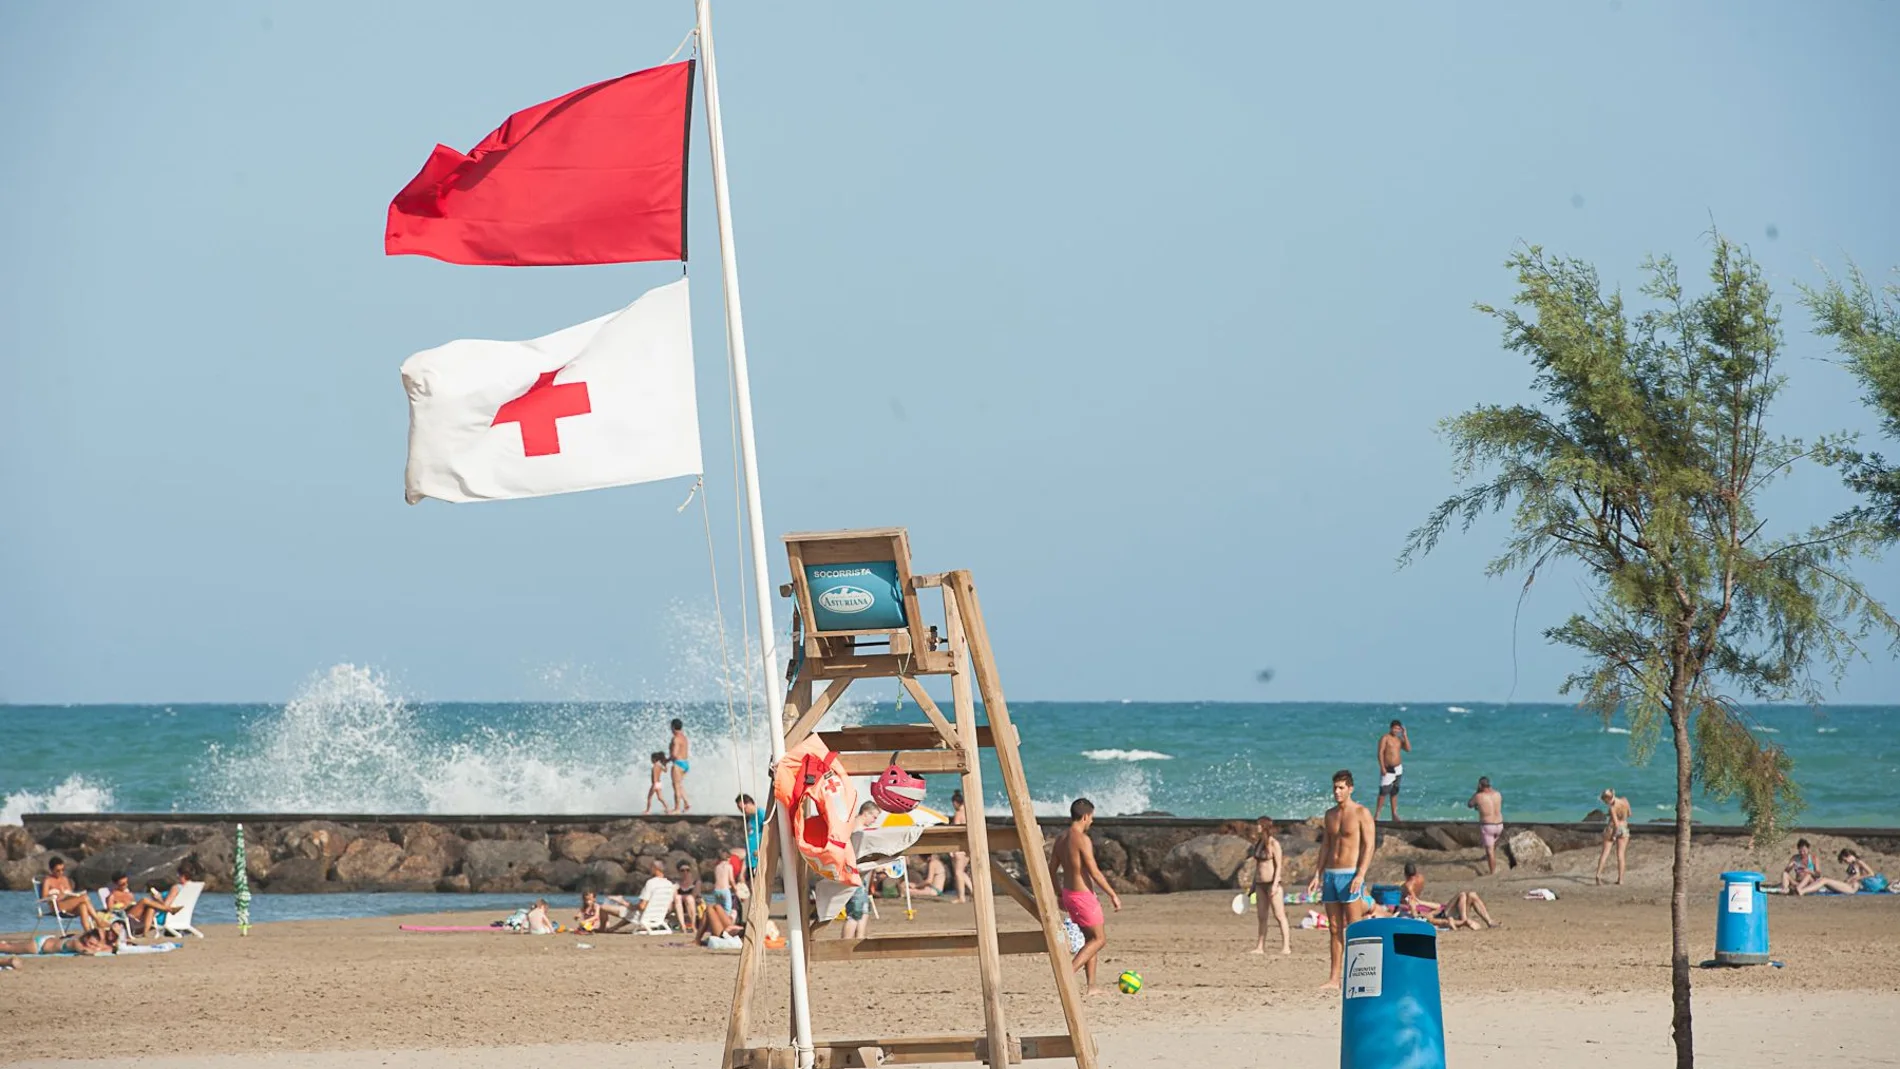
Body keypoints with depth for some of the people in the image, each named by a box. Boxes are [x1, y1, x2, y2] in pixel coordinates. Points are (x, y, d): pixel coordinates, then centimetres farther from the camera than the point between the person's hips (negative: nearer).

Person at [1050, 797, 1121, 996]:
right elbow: (1094, 872, -20)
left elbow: (1053, 870, 14)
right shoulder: (1082, 839, -19)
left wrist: (1059, 894, 26)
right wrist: (1113, 895, -13)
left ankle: (1092, 986, 15)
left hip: (1069, 895, 9)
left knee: (1090, 937, 17)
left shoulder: (1061, 839, 7)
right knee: (1099, 938, 3)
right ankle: (1069, 971, -11)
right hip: (1083, 895, -9)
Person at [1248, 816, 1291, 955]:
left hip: (1273, 882, -8)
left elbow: (1279, 866, -11)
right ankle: (1260, 946, 10)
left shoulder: (1274, 844, -9)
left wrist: (1275, 884, -19)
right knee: (1262, 917, 8)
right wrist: (1253, 885, 18)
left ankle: (1286, 946, -6)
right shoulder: (1257, 843, 13)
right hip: (1260, 884, 8)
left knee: (1279, 915, -7)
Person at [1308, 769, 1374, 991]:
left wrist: (1360, 875, -20)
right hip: (1330, 874, 7)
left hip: (1350, 875, -7)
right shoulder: (1330, 814, 15)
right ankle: (1334, 979, 7)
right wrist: (1318, 875, 11)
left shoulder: (1361, 813, -5)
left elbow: (1369, 846, -10)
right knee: (1335, 929, 7)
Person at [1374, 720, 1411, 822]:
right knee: (1383, 792, -11)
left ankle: (1394, 814, 14)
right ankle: (1376, 814, -6)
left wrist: (1405, 735, -3)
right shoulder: (1385, 738, -5)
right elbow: (1380, 753, -11)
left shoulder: (1399, 739, 11)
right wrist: (1382, 767, -18)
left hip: (1398, 769, 5)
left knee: (1394, 792, 10)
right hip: (1388, 769, -5)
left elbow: (1408, 749, 0)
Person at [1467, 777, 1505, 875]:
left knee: (1490, 850, 2)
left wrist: (1477, 792, 8)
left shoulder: (1478, 796, -13)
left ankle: (1492, 872, 7)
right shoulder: (1497, 794, 0)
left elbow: (1469, 805, 6)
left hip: (1486, 826, -5)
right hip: (1499, 825, 5)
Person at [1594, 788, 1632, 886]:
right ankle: (1620, 879, 3)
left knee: (1605, 852, 4)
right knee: (1621, 854, 7)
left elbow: (1616, 824, -23)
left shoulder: (1612, 808, -24)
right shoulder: (1625, 801, -10)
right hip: (1624, 829, 4)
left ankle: (1598, 874, -8)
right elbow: (1629, 814, 6)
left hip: (1611, 829, -4)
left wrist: (1613, 836, -10)